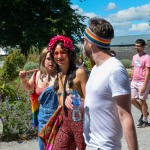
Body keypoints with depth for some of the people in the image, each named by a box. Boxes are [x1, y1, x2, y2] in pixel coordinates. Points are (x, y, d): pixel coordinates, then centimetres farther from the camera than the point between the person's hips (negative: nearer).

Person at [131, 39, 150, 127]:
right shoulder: (134, 57, 11)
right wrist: (131, 82, 15)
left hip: (142, 82, -7)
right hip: (134, 82, 7)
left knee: (142, 101, 1)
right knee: (132, 99, 8)